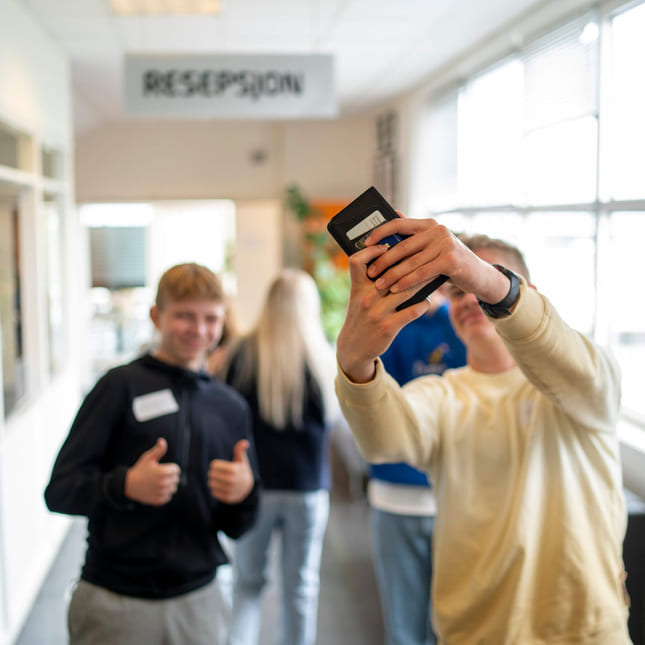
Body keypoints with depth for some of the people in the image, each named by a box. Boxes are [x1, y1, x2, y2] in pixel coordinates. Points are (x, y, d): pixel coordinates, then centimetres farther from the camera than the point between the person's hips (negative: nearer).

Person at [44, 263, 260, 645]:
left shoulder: (232, 407, 8)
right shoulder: (122, 385, -5)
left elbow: (236, 527, 11)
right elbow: (60, 490, -7)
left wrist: (244, 493, -10)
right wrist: (126, 485, -24)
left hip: (197, 601, 4)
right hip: (115, 604, -4)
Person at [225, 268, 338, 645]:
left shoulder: (246, 353, -9)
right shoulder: (325, 357, -8)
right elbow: (332, 414, 4)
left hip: (254, 485, 0)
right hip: (308, 486, 0)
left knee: (248, 582, 16)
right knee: (301, 586, 12)